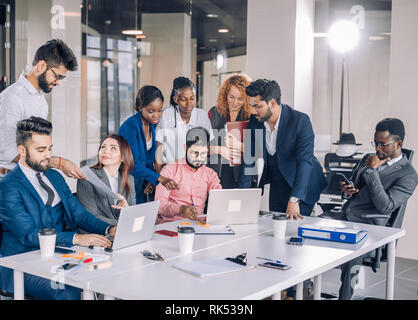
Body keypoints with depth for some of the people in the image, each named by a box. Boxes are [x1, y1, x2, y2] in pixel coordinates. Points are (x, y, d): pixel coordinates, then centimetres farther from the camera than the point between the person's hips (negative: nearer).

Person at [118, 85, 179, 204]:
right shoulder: (130, 126, -21)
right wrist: (159, 178, -34)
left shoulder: (152, 124, 1)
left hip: (141, 185, 7)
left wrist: (152, 179, -5)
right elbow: (132, 163, -27)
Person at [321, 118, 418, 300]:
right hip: (345, 216, 6)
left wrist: (371, 171, -14)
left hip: (368, 225, -6)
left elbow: (385, 207, -15)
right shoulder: (368, 159, 18)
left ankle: (345, 296, -20)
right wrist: (347, 190, 2)